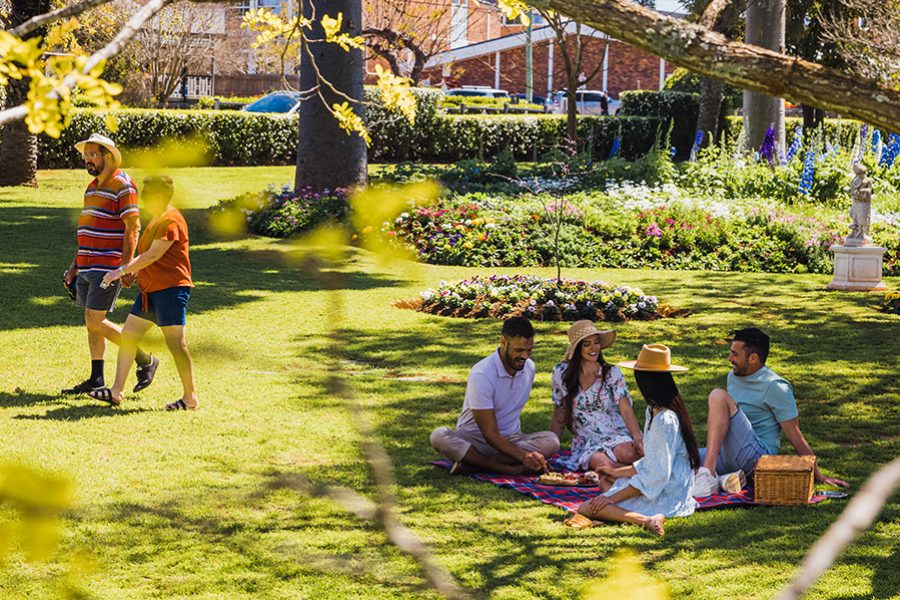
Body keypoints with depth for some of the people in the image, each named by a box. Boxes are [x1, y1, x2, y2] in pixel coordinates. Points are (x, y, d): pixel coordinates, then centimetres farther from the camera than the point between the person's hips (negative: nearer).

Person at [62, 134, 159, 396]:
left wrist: (126, 266, -21)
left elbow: (133, 227, -15)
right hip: (88, 266, 9)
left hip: (108, 266, -9)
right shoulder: (92, 187, 17)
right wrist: (74, 266, 22)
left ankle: (146, 361, 0)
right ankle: (96, 379, 14)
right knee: (92, 323, 9)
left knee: (95, 322, -11)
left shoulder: (122, 185, -10)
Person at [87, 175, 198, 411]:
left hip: (170, 289, -11)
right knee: (128, 334, 8)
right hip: (150, 290, 11)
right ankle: (116, 391, 12)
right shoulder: (156, 219, 18)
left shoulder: (170, 221, -14)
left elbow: (153, 255, -19)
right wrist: (130, 269, 16)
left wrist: (121, 271, -16)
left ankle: (190, 398, 0)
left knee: (175, 343, -8)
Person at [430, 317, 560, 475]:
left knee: (551, 440, -25)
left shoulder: (529, 367, 0)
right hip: (475, 440, -5)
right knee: (439, 436, -35)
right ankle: (512, 470, -36)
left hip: (510, 439, 5)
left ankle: (472, 464, -26)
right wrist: (523, 456, -35)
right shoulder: (481, 375, -20)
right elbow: (490, 434, -22)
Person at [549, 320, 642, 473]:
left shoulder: (612, 373, 3)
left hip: (617, 436, 0)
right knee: (601, 462, -37)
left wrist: (638, 439, -26)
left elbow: (625, 409, -10)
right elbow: (559, 420, 12)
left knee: (627, 452, -38)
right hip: (587, 443, 0)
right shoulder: (561, 373, 4)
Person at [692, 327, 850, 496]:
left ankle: (708, 476, -36)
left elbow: (794, 435, -8)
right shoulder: (733, 376, 14)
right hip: (728, 454, 8)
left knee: (719, 396, -27)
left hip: (758, 456, -8)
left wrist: (819, 476, -6)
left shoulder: (775, 387, -10)